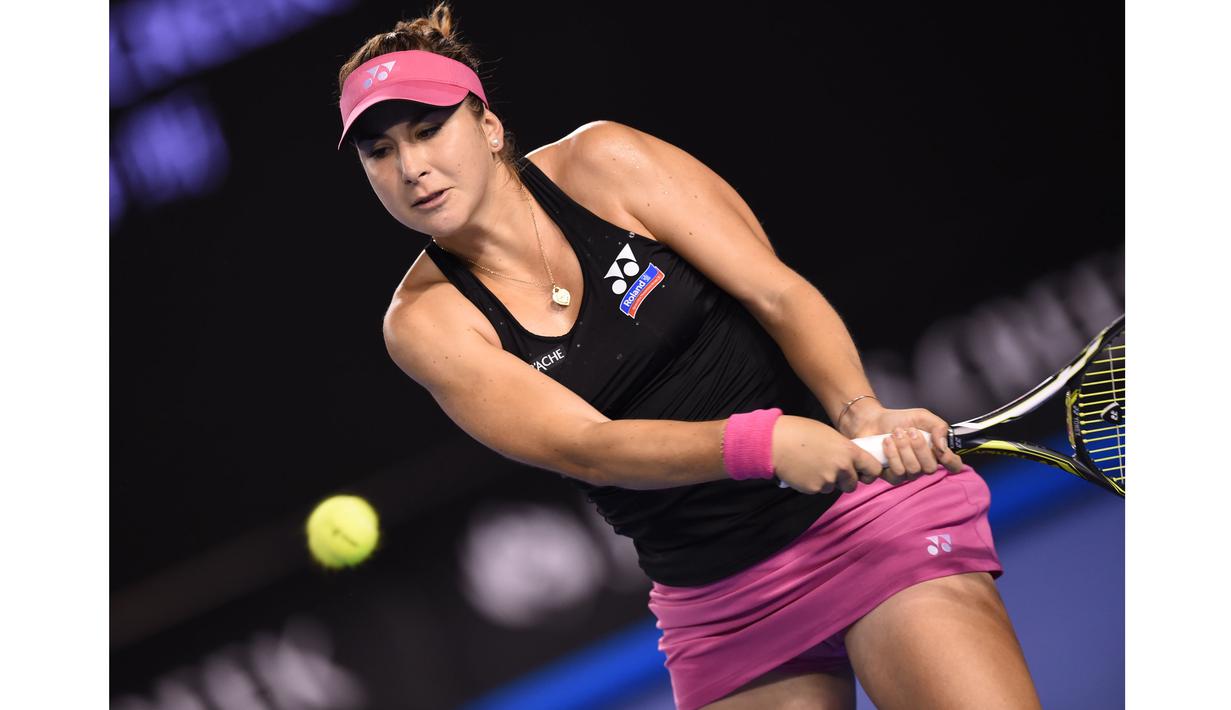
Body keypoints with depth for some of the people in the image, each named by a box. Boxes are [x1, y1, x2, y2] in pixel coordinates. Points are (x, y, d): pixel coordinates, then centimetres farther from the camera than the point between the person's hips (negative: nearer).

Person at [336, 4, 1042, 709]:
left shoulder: (603, 161, -5)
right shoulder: (426, 319, -5)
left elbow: (779, 294, -7)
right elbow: (585, 447, -18)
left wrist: (861, 413, -26)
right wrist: (763, 442, -34)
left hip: (866, 505, -2)